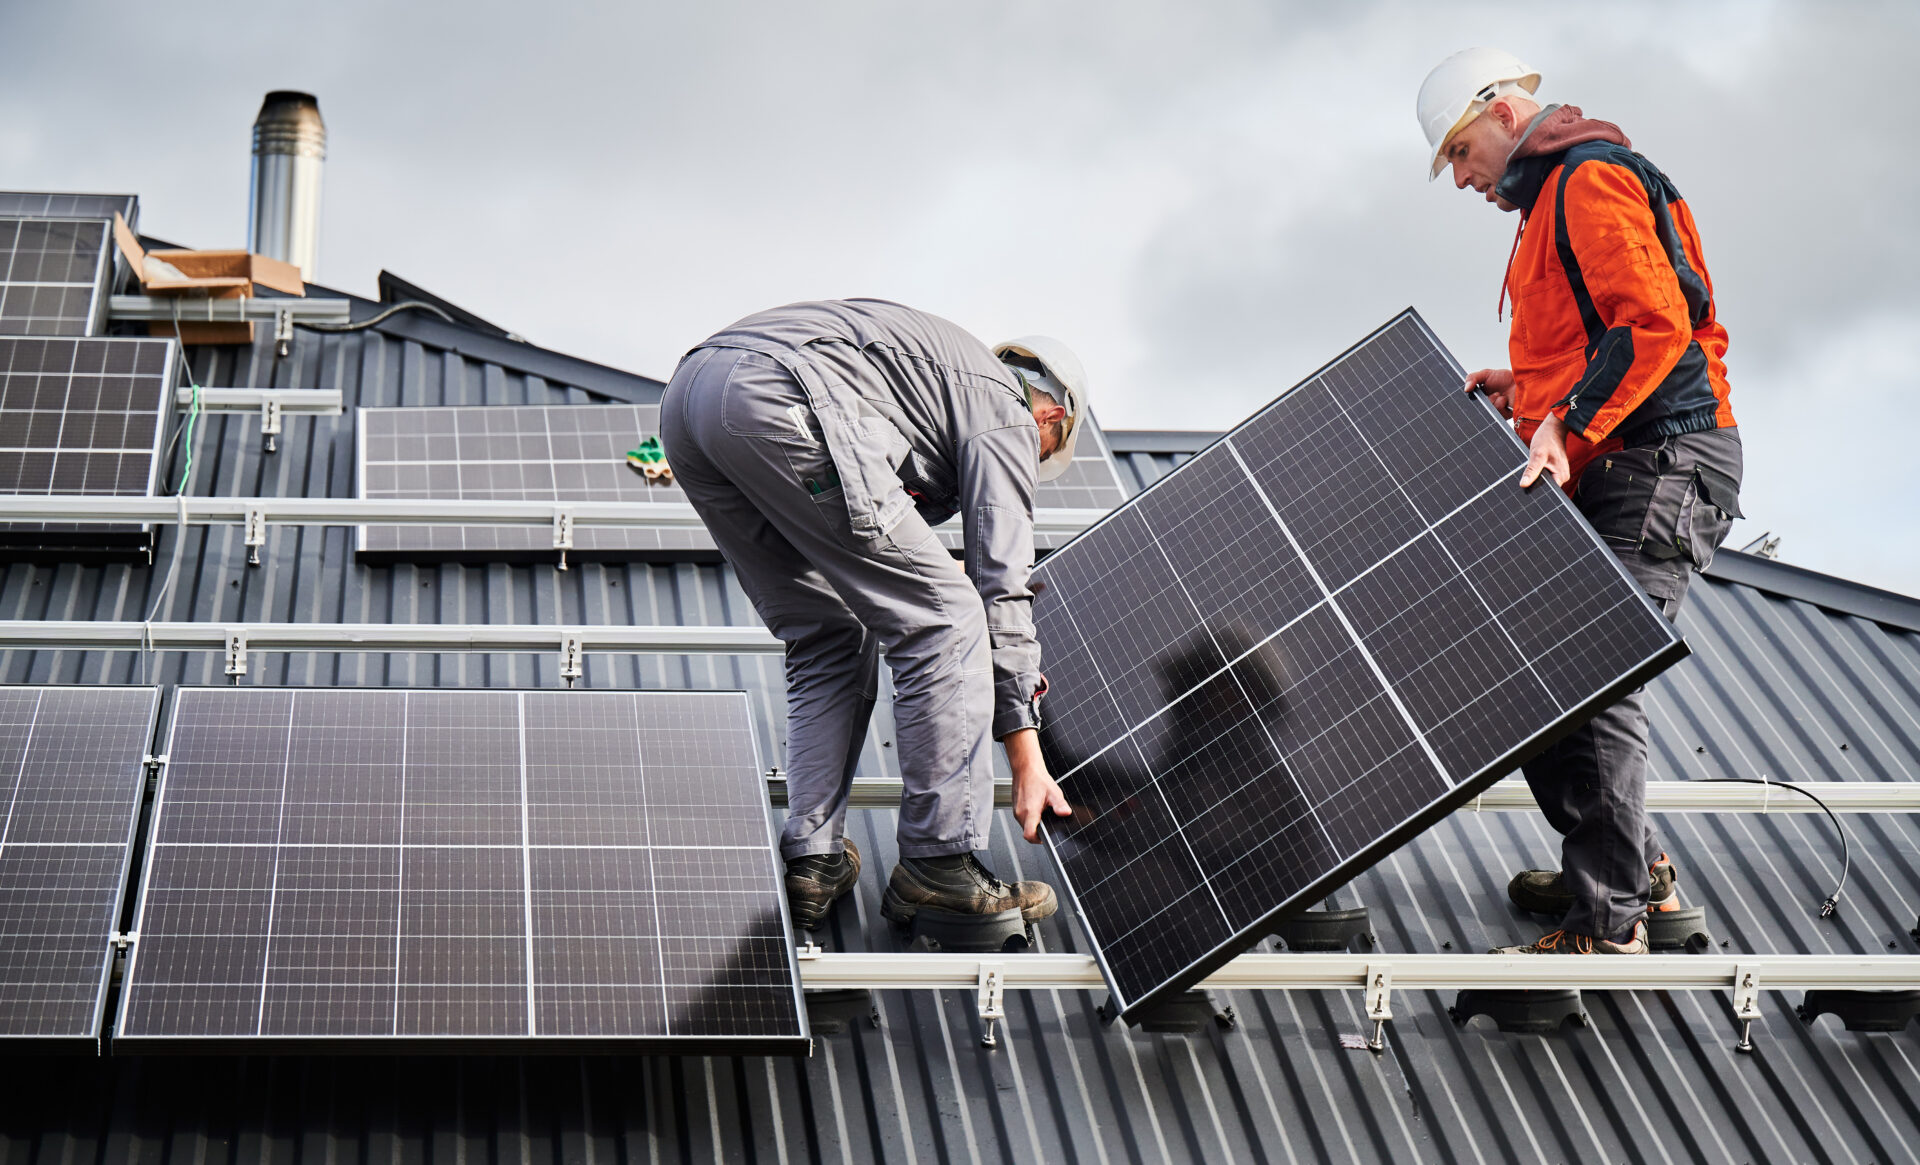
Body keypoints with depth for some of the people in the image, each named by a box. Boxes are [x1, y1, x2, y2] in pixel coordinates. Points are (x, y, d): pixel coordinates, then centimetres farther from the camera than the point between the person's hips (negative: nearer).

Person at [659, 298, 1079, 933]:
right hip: (781, 401, -9)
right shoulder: (1007, 413, 16)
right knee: (943, 617, 1)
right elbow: (1001, 587, 9)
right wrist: (1026, 758, 11)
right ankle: (940, 862, 3)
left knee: (827, 641, 20)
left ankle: (813, 861, 15)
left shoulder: (937, 366, 39)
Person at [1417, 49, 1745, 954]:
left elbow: (1655, 325, -21)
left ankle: (1605, 928, -9)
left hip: (1656, 466, -11)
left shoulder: (1590, 178, -9)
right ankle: (1631, 869, 22)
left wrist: (1567, 423, -26)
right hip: (1612, 473, 11)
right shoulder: (1552, 201, 24)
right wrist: (1526, 391, 16)